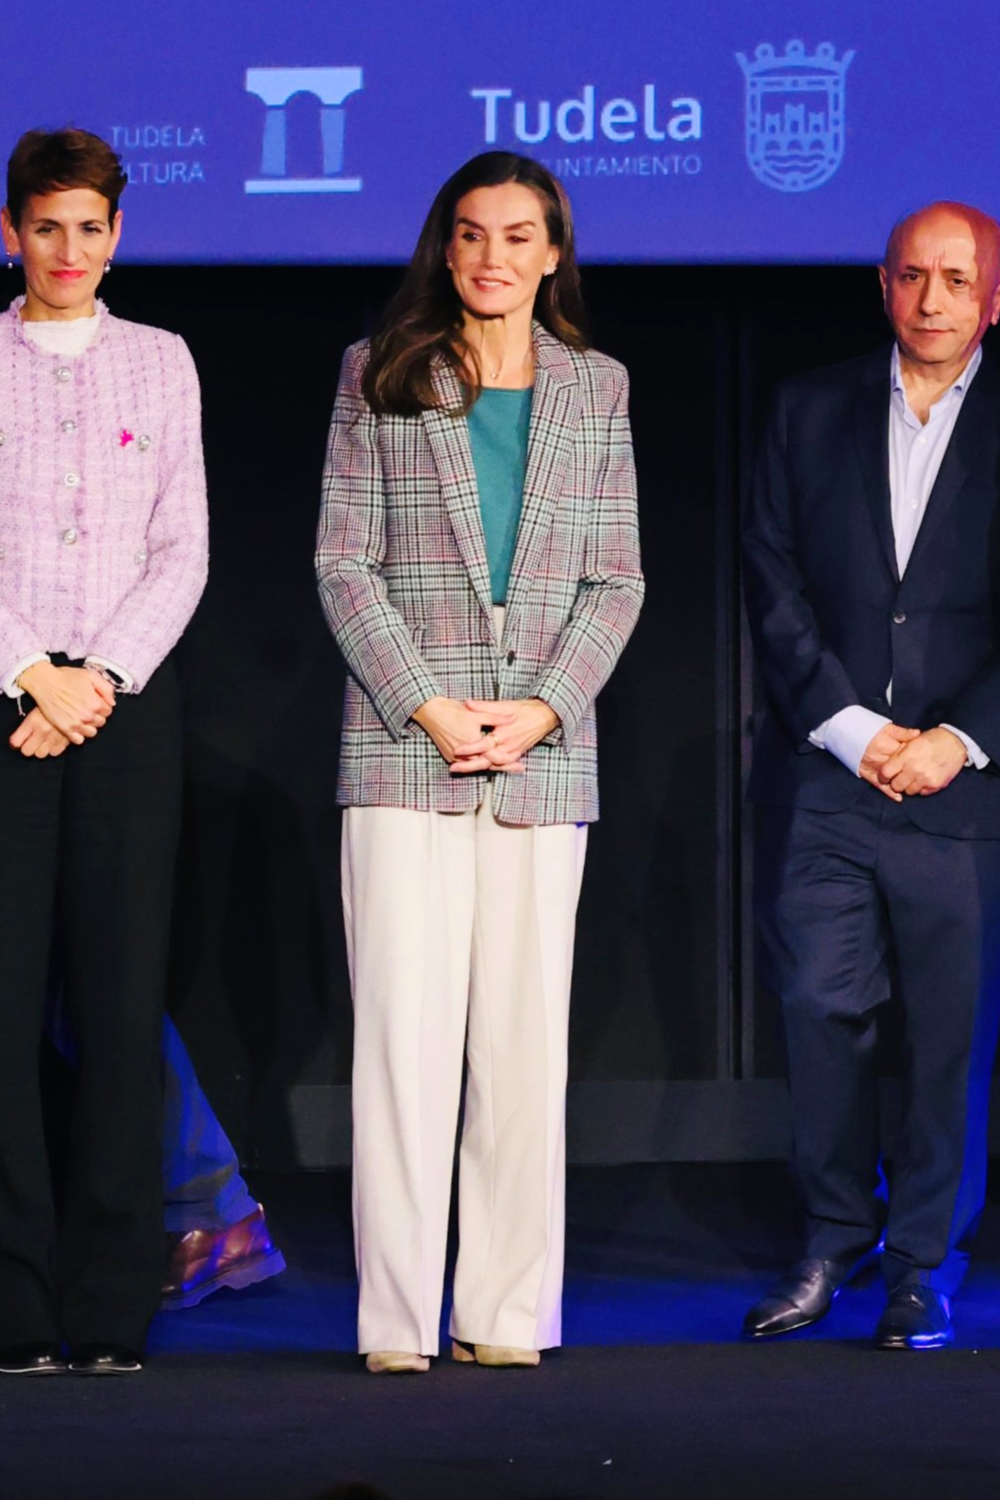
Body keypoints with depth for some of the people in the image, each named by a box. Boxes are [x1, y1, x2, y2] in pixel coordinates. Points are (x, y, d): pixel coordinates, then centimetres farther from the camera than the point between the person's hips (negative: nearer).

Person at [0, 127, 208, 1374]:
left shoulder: (160, 361, 13)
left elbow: (183, 549, 8)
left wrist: (100, 680, -5)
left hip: (126, 697, 2)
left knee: (123, 1001, -3)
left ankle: (111, 1311, -1)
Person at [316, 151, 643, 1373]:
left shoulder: (596, 389, 12)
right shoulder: (381, 376, 7)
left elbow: (616, 578, 9)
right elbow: (343, 559, 2)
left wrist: (541, 708, -5)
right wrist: (426, 705, -8)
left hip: (545, 752, 2)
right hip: (402, 748, -2)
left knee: (525, 1035, 1)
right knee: (403, 1027, -6)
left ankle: (508, 1316, 6)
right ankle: (396, 1317, -3)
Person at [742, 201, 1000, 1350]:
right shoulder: (811, 412, 10)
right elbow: (773, 582, 4)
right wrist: (851, 728, -6)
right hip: (823, 775, 2)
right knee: (818, 1005, 0)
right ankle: (836, 1240, 16)